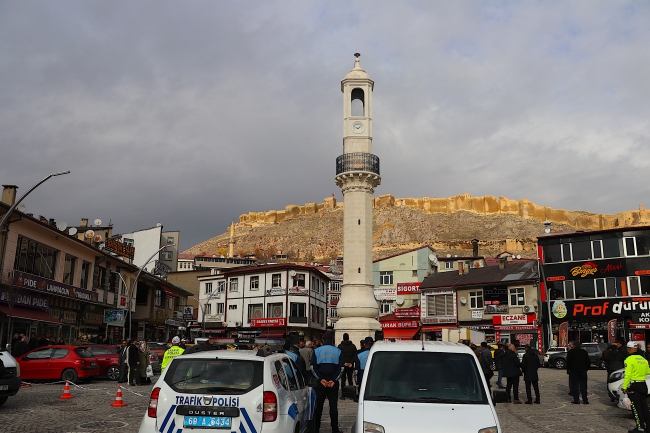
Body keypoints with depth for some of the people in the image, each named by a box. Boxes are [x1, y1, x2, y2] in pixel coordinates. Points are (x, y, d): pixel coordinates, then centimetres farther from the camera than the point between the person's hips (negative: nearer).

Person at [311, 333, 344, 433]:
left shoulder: (316, 351, 4)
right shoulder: (338, 351, 5)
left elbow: (313, 367, -4)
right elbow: (341, 368, -3)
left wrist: (320, 379, -9)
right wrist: (334, 380, -8)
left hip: (320, 382, 0)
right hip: (333, 382, 0)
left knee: (318, 405, 7)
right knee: (333, 406, 4)